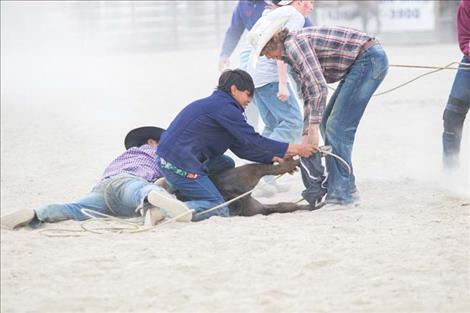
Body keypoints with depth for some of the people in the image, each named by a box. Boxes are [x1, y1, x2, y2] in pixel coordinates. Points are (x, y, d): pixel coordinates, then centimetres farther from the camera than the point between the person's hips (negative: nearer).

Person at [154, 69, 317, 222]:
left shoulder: (216, 104, 22)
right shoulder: (224, 107, -9)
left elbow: (241, 147, 22)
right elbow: (253, 140, -13)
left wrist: (273, 158, 16)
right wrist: (293, 149, -8)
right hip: (180, 164, -10)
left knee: (226, 164, 23)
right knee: (219, 209, -8)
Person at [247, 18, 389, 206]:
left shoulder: (294, 44, -16)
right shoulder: (291, 55, 16)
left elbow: (318, 86, -26)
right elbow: (309, 96, 20)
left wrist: (313, 129, -26)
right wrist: (306, 135, 14)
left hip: (369, 59, -11)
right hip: (363, 62, 11)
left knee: (338, 126, -12)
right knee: (328, 123, 16)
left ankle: (340, 193, -10)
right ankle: (346, 187, 21)